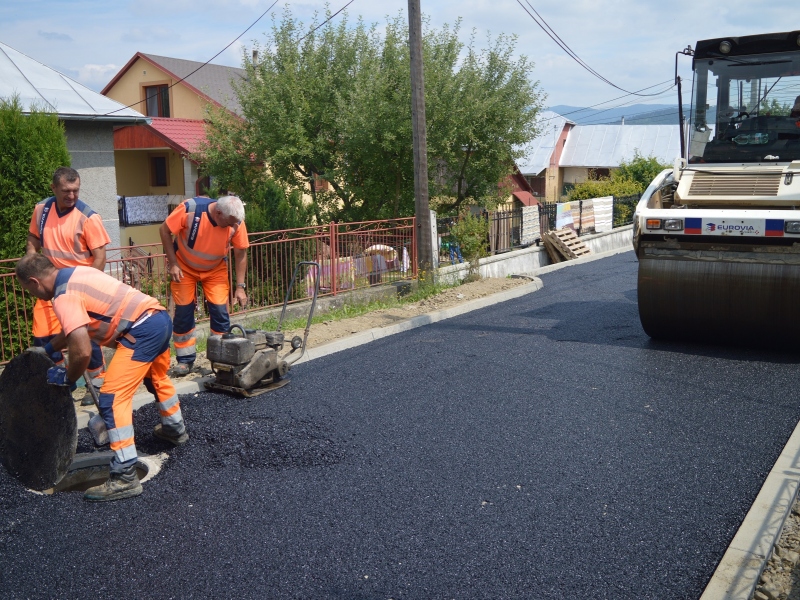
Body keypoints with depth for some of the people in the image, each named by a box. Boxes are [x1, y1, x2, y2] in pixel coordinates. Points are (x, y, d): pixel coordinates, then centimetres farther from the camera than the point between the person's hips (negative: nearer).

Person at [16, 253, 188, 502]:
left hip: (143, 330, -10)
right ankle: (175, 429, 56)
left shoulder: (64, 296, -12)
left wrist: (68, 379, -1)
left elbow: (82, 351, -21)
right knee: (156, 378, 34)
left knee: (112, 398, -8)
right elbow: (77, 327, 32)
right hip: (160, 317, 10)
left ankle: (124, 477, -8)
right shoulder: (76, 272, 17)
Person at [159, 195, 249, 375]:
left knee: (220, 311, -7)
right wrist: (173, 264, -18)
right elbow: (164, 230, -17)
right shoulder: (190, 209, -31)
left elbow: (240, 253, -12)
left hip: (216, 269, 1)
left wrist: (240, 286, -14)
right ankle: (185, 360, 12)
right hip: (184, 267, -1)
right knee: (183, 312, -1)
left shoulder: (236, 222, -24)